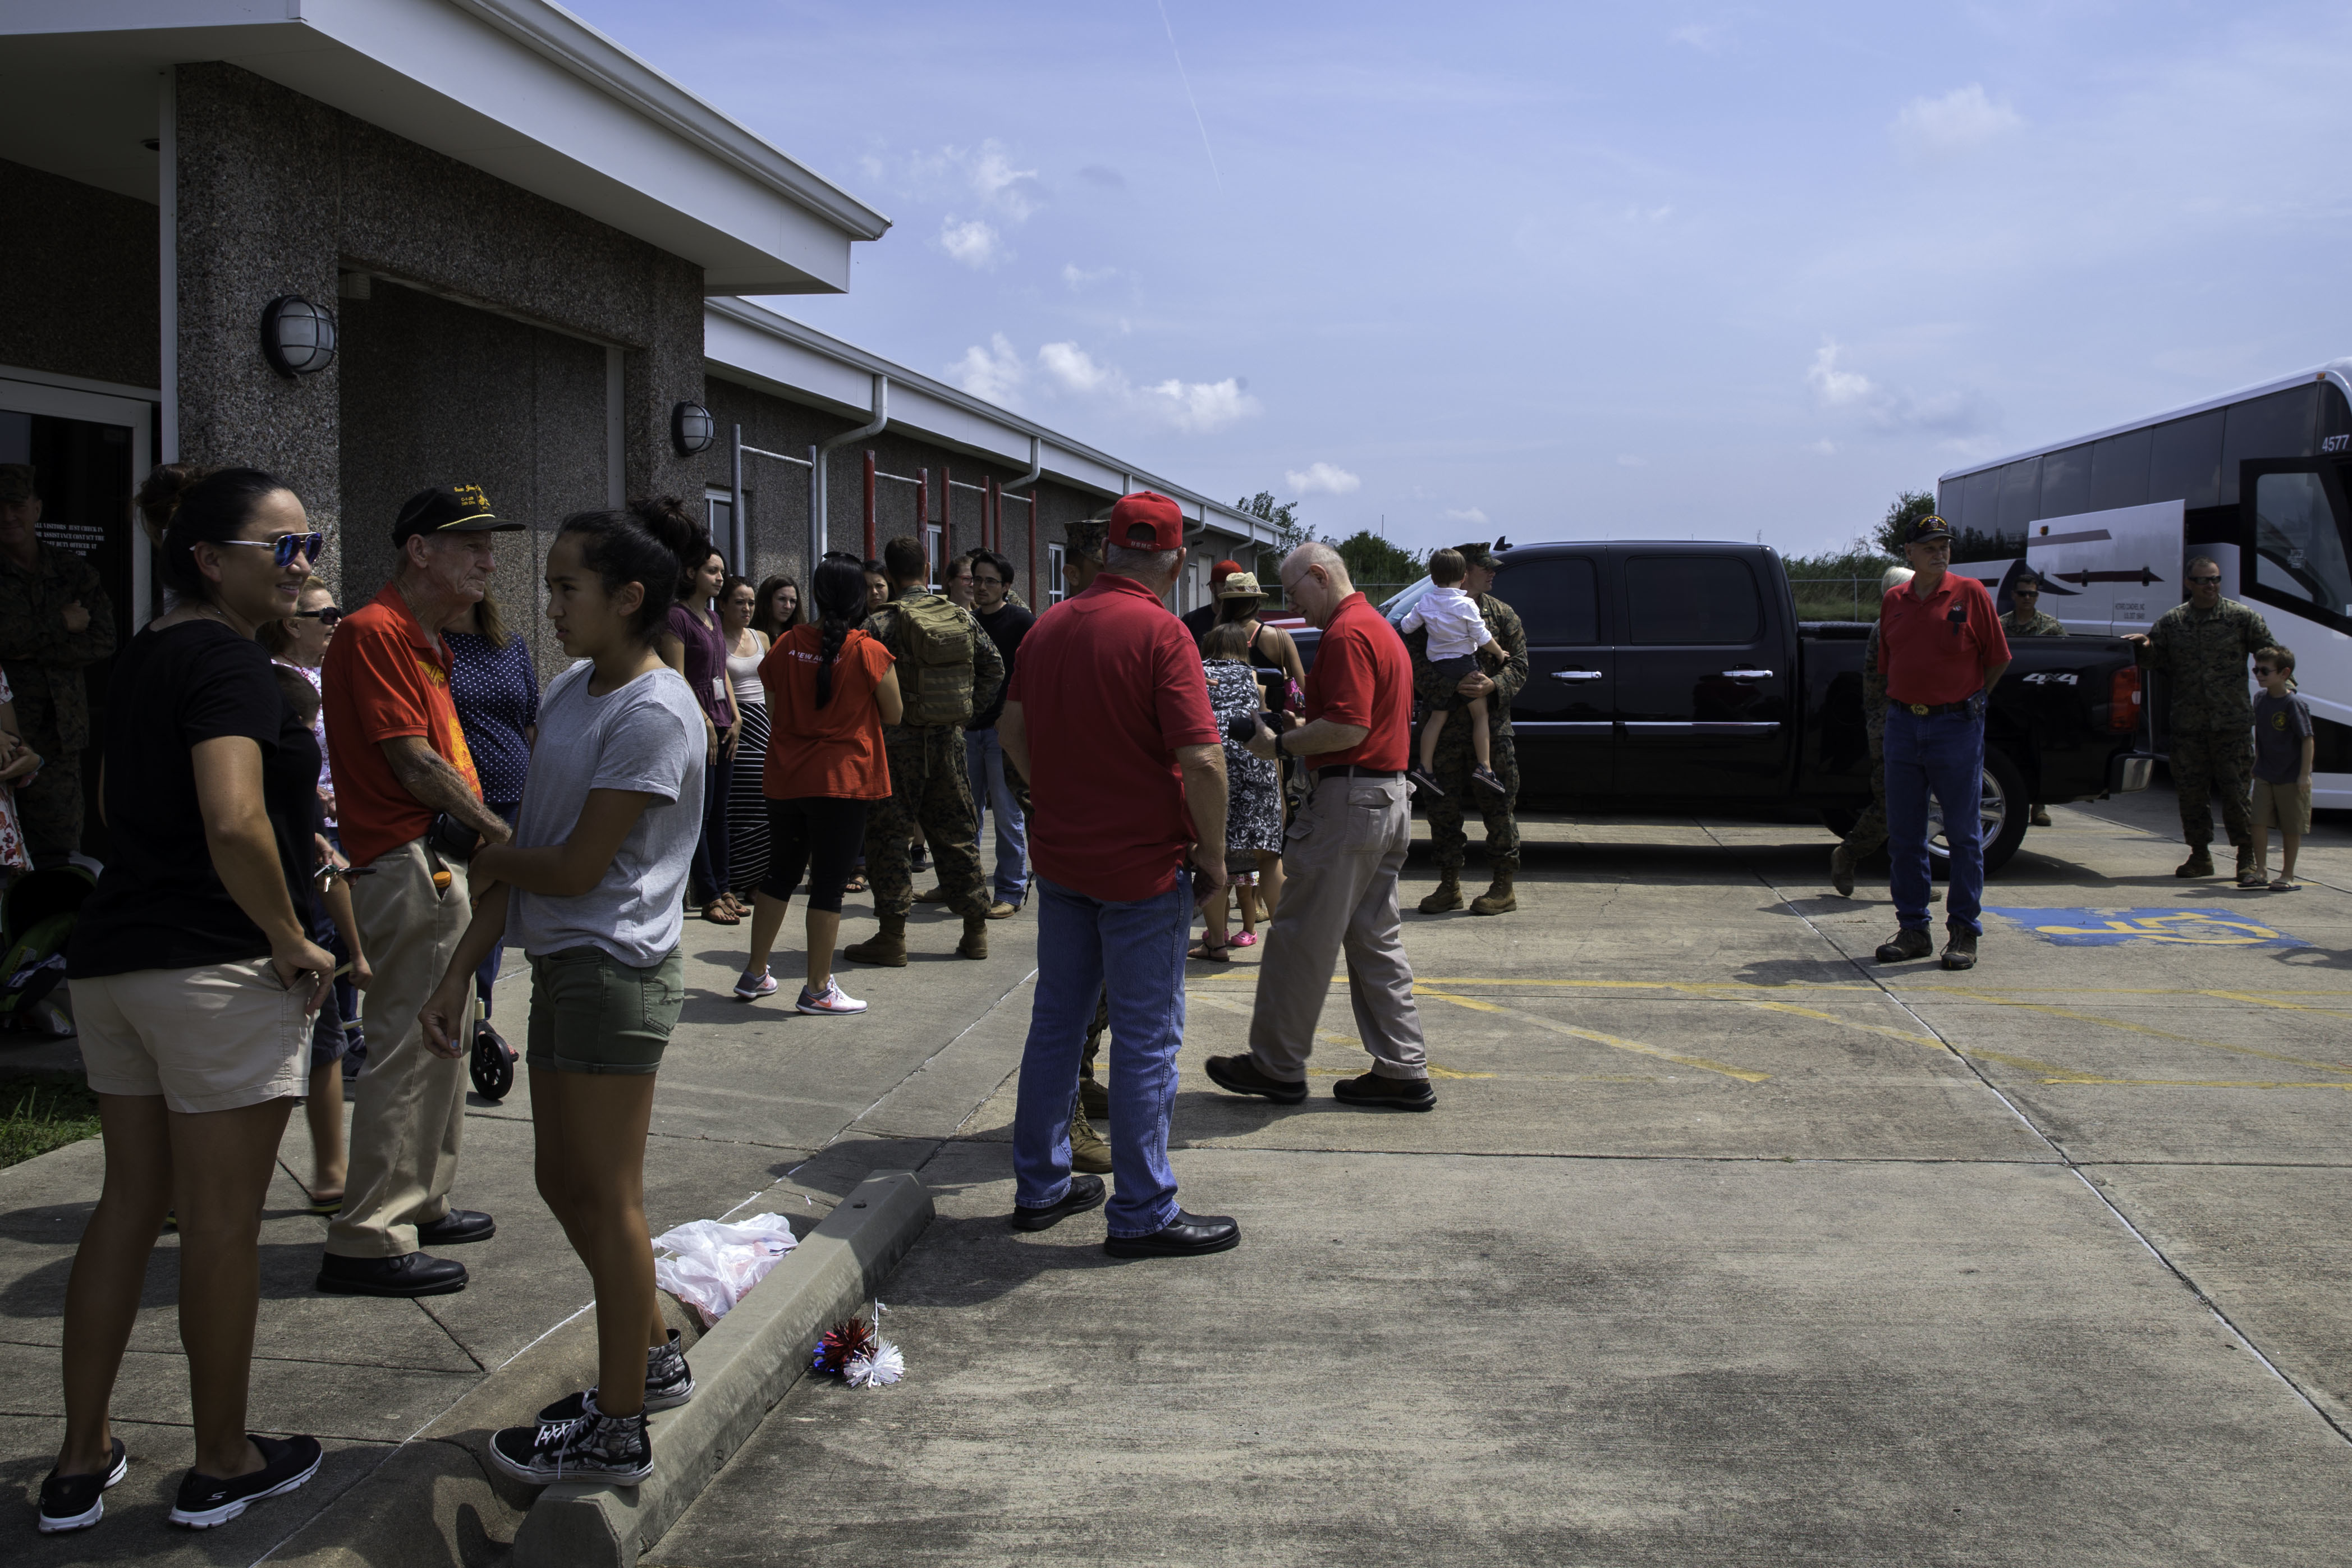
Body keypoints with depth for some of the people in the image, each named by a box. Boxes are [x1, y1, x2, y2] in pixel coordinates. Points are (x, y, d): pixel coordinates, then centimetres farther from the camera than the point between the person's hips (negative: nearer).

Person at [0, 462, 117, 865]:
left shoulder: (75, 572, 12)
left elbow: (103, 640, 0)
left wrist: (33, 648, -9)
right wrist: (60, 624, -5)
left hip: (57, 739, 3)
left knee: (60, 855, 3)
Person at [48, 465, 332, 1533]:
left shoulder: (144, 655, 15)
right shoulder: (226, 661, -15)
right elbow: (234, 824, -28)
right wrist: (295, 943, -16)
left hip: (111, 958, 9)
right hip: (215, 967, -9)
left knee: (130, 1202, 16)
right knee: (223, 1218, 3)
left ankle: (81, 1462, 23)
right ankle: (222, 1465, 16)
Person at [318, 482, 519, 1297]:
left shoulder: (425, 639, 18)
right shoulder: (375, 631, -14)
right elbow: (413, 762, -18)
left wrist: (485, 839, 12)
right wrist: (501, 833, -11)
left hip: (440, 861, 11)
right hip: (411, 860, -11)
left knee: (437, 1040, 17)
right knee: (410, 1048, -8)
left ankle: (419, 1204, 29)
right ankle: (367, 1240, -2)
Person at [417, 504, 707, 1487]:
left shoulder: (655, 713, -17)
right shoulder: (568, 692, 10)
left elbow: (576, 868, -17)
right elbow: (526, 847, 10)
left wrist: (492, 861, 2)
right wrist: (459, 972, 7)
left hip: (615, 970, -9)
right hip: (559, 963, 9)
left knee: (606, 1198, 2)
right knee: (564, 1184, 18)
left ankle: (618, 1431, 15)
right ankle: (654, 1358, 36)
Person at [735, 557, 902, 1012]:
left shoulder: (786, 646, 0)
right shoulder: (869, 652, -11)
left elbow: (774, 710, 9)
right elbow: (894, 716, -2)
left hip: (785, 778, 5)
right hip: (843, 780, -4)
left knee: (780, 874, 17)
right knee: (829, 881, 2)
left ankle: (755, 974, 26)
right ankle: (818, 988, 6)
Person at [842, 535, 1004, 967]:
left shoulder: (881, 624, -11)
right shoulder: (962, 618, 5)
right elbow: (994, 668, 9)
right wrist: (967, 711, 13)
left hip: (899, 742, -5)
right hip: (949, 740, 5)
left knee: (887, 836, 4)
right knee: (956, 834, 13)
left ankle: (892, 935, 3)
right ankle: (976, 930, 16)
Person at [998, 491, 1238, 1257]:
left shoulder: (1051, 624, 5)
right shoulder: (1159, 632, -17)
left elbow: (1012, 727, 16)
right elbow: (1201, 759, -22)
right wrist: (1213, 855, -11)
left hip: (1060, 855, 7)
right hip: (1144, 863, -7)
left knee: (1057, 1016, 17)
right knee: (1146, 1036, 1)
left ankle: (1041, 1185, 27)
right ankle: (1143, 1214, 8)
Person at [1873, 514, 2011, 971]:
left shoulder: (1970, 594, -3)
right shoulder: (1894, 600, 9)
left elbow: (1998, 659, 3)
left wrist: (1972, 699, 8)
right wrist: (1906, 699, 12)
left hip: (1957, 726, -4)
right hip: (1903, 724, 4)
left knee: (1963, 834, 2)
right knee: (1904, 835, 7)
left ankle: (1964, 932, 8)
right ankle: (1914, 930, 15)